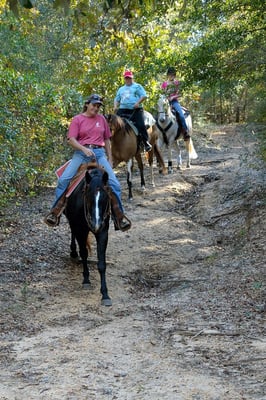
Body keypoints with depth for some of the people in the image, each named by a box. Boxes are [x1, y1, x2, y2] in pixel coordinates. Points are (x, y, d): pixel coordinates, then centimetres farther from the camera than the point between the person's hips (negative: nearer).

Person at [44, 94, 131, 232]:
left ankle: (119, 216, 0)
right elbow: (71, 139, -4)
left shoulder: (101, 119, 15)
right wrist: (84, 149, -20)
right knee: (63, 179, -18)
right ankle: (55, 212, -8)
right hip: (81, 153, -2)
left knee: (114, 184, -11)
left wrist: (110, 158, 17)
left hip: (99, 153, 2)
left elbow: (106, 140, 21)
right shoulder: (77, 119, 5)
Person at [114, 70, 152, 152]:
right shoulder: (121, 89, 25)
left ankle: (146, 142, -7)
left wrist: (138, 103, -17)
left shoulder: (137, 86, 10)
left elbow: (144, 96, -2)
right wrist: (115, 106, 6)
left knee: (141, 125, -17)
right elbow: (117, 99, 27)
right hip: (123, 110, 4)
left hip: (136, 110, -4)